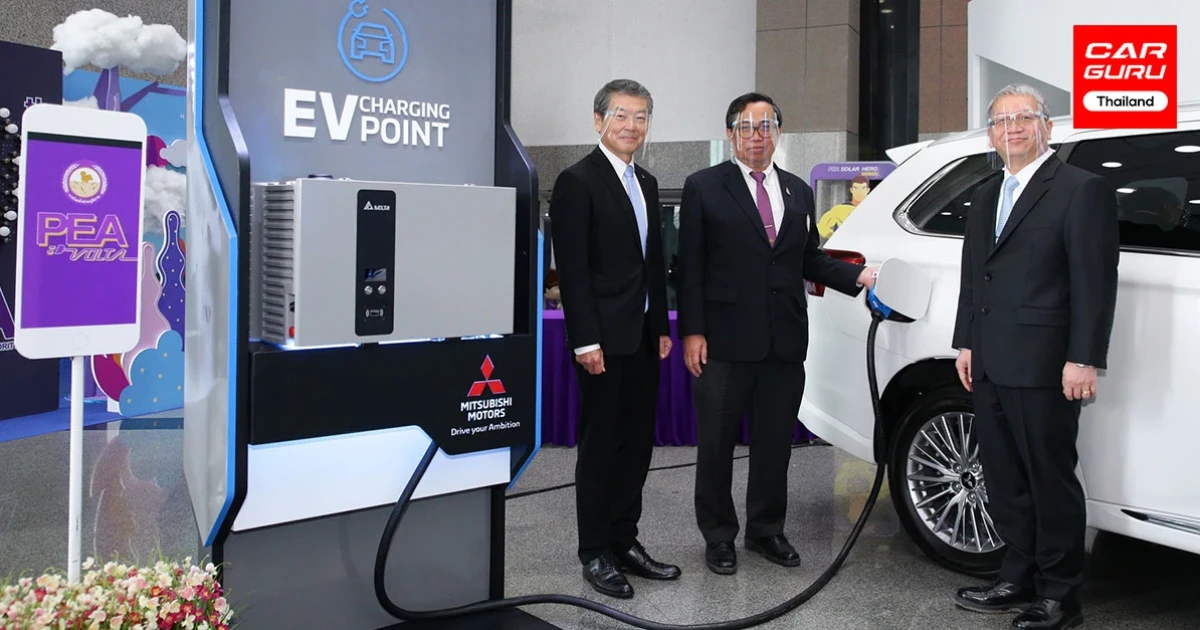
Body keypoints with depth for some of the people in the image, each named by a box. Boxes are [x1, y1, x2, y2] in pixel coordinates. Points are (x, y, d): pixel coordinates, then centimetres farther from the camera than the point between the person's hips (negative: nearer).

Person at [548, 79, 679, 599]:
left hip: (643, 337, 8)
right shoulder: (578, 181, -8)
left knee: (637, 443, 12)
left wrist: (662, 327, 13)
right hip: (604, 339, -7)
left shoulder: (646, 183, 16)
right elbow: (572, 269, -14)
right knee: (600, 446, 2)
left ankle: (625, 541, 24)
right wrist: (586, 340, -18)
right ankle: (596, 554, 13)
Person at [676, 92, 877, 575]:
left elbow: (809, 259, 17)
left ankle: (766, 530, 29)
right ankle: (718, 536, 21)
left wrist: (858, 276, 0)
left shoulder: (798, 191, 14)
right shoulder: (704, 187, 0)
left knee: (775, 441, 13)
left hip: (785, 341, 4)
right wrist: (692, 332, -11)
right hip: (725, 340, -4)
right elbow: (691, 266, -5)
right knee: (716, 443, 6)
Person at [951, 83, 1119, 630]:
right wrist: (966, 343, 15)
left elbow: (1096, 281, -11)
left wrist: (1084, 360, -15)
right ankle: (1019, 582, 27)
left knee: (1051, 482, 3)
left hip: (1042, 367, -7)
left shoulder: (1083, 190, -5)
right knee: (1005, 482, 14)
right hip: (989, 366, 7)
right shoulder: (986, 197, 18)